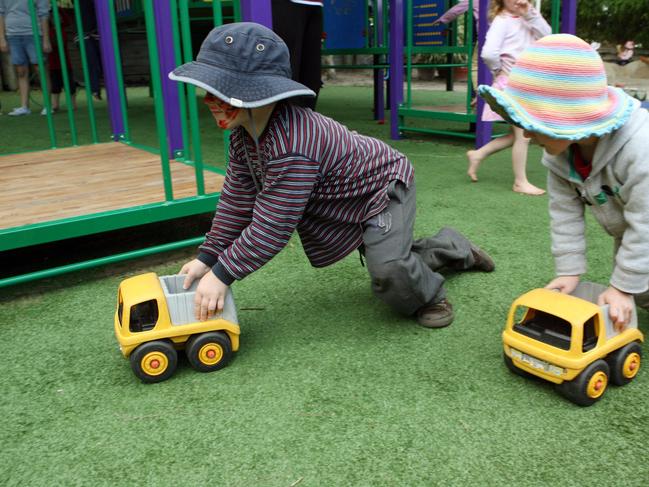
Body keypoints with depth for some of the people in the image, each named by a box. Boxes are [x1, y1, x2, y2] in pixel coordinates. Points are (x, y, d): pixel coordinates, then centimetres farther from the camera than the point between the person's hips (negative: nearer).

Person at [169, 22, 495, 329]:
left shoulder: (290, 147, -43)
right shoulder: (244, 134, -13)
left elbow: (272, 227, -39)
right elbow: (237, 199, -5)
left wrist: (222, 274, -31)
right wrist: (207, 256, -7)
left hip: (386, 184, -9)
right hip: (355, 202, 9)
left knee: (388, 266, -33)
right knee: (390, 260, 25)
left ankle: (428, 296, 1)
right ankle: (456, 249, 47)